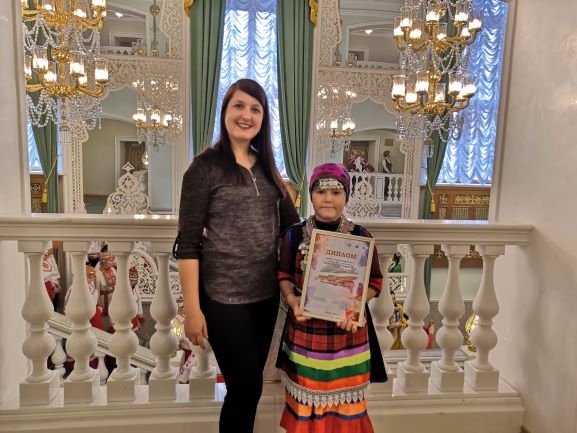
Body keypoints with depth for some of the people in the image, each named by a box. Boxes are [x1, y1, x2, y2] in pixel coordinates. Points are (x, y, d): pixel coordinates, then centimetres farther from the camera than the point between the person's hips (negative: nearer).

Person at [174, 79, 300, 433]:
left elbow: (292, 223, 11)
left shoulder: (266, 166, 9)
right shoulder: (206, 166, -8)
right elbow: (188, 243, -11)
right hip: (223, 298, -5)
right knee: (246, 387, 5)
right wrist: (192, 308, -14)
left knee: (249, 384, 19)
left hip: (266, 294, 6)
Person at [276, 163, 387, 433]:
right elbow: (283, 274, 7)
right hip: (305, 329, 1)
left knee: (344, 397, 13)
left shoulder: (361, 236, -6)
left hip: (347, 329, 0)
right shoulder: (293, 235, -4)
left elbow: (374, 281, 1)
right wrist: (291, 299, -11)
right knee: (306, 396, 15)